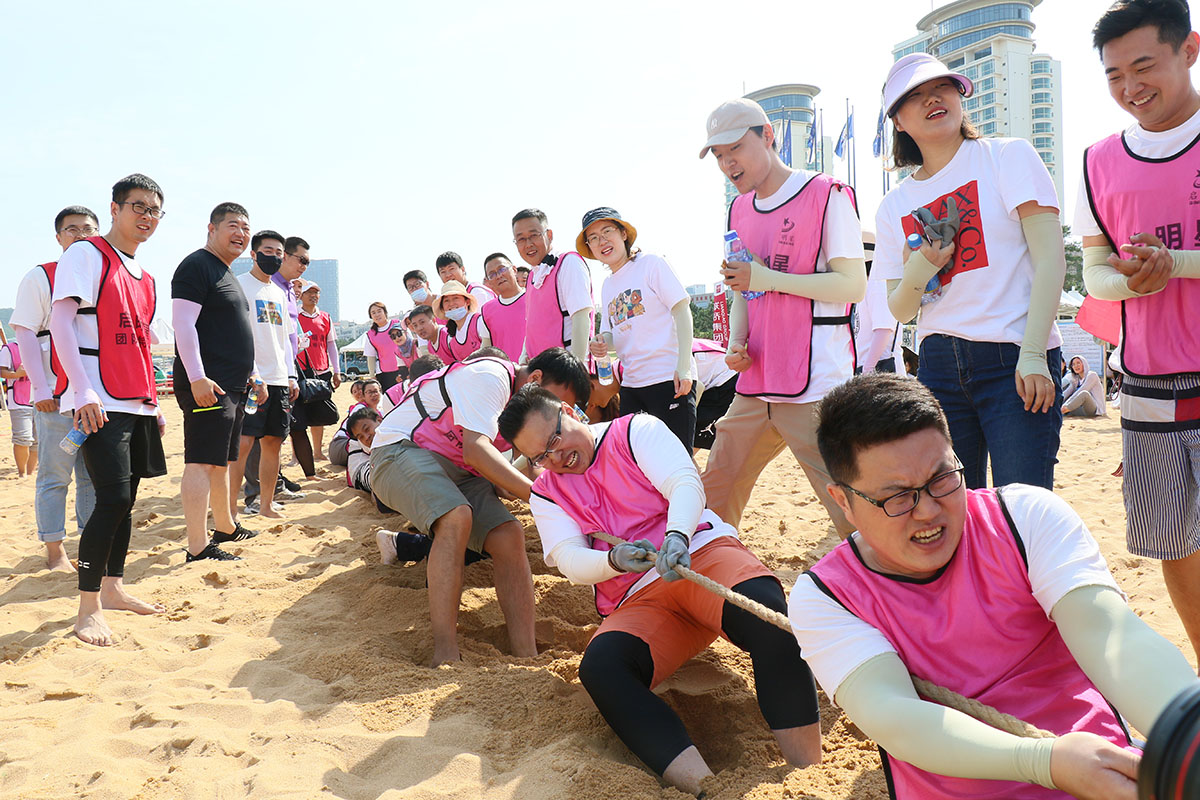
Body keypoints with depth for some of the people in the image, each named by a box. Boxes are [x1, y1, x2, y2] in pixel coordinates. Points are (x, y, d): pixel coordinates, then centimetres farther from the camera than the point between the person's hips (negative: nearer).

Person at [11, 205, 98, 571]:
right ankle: (55, 551, 9)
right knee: (55, 475, 1)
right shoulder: (39, 277, 1)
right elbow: (25, 335, -4)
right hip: (56, 394, -4)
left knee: (95, 474, 10)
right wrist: (41, 389, -13)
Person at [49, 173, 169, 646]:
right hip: (99, 402, -8)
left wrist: (154, 403, 19)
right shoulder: (86, 254, -3)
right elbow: (60, 323, -12)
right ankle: (88, 609, -2)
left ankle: (112, 588, 23)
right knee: (113, 499, -13)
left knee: (125, 499, 11)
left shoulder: (143, 277, 19)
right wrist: (85, 391, -21)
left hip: (137, 403, 8)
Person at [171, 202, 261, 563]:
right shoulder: (196, 266, -8)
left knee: (222, 461, 18)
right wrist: (197, 377, -24)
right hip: (207, 386, -10)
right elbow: (183, 323, -17)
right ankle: (198, 547, -9)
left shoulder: (227, 274, 22)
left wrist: (249, 377, 26)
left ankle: (225, 526, 30)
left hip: (233, 386, 10)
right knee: (202, 462, -10)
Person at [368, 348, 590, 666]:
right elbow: (476, 449, -31)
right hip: (402, 448, -8)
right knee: (457, 517, -35)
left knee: (510, 536, -12)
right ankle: (446, 657, -35)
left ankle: (527, 656, -12)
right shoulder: (491, 377, -20)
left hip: (456, 469, 9)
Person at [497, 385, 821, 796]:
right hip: (636, 599, 3)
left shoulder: (637, 430, 8)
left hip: (701, 550, -2)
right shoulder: (546, 494, 16)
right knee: (600, 666, -31)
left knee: (763, 609, -36)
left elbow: (686, 482, -6)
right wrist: (615, 560, -21)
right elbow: (570, 561, 2)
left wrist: (677, 535, -28)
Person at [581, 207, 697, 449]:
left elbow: (682, 312, -6)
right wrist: (601, 343, -4)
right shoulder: (607, 286, 17)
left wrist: (684, 368, -16)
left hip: (668, 379, -7)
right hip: (631, 384, 7)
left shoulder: (652, 264, -1)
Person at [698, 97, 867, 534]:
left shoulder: (826, 194, -5)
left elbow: (853, 285, -10)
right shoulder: (739, 209, 17)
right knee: (713, 500, 12)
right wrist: (736, 343, 4)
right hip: (754, 386, 7)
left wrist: (770, 278, -15)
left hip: (816, 389, -7)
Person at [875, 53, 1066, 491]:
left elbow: (1050, 257, -5)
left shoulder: (1009, 156, 4)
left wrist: (1032, 354, -15)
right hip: (939, 367, 4)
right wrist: (916, 273, -8)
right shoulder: (894, 206, 13)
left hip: (1012, 357, -3)